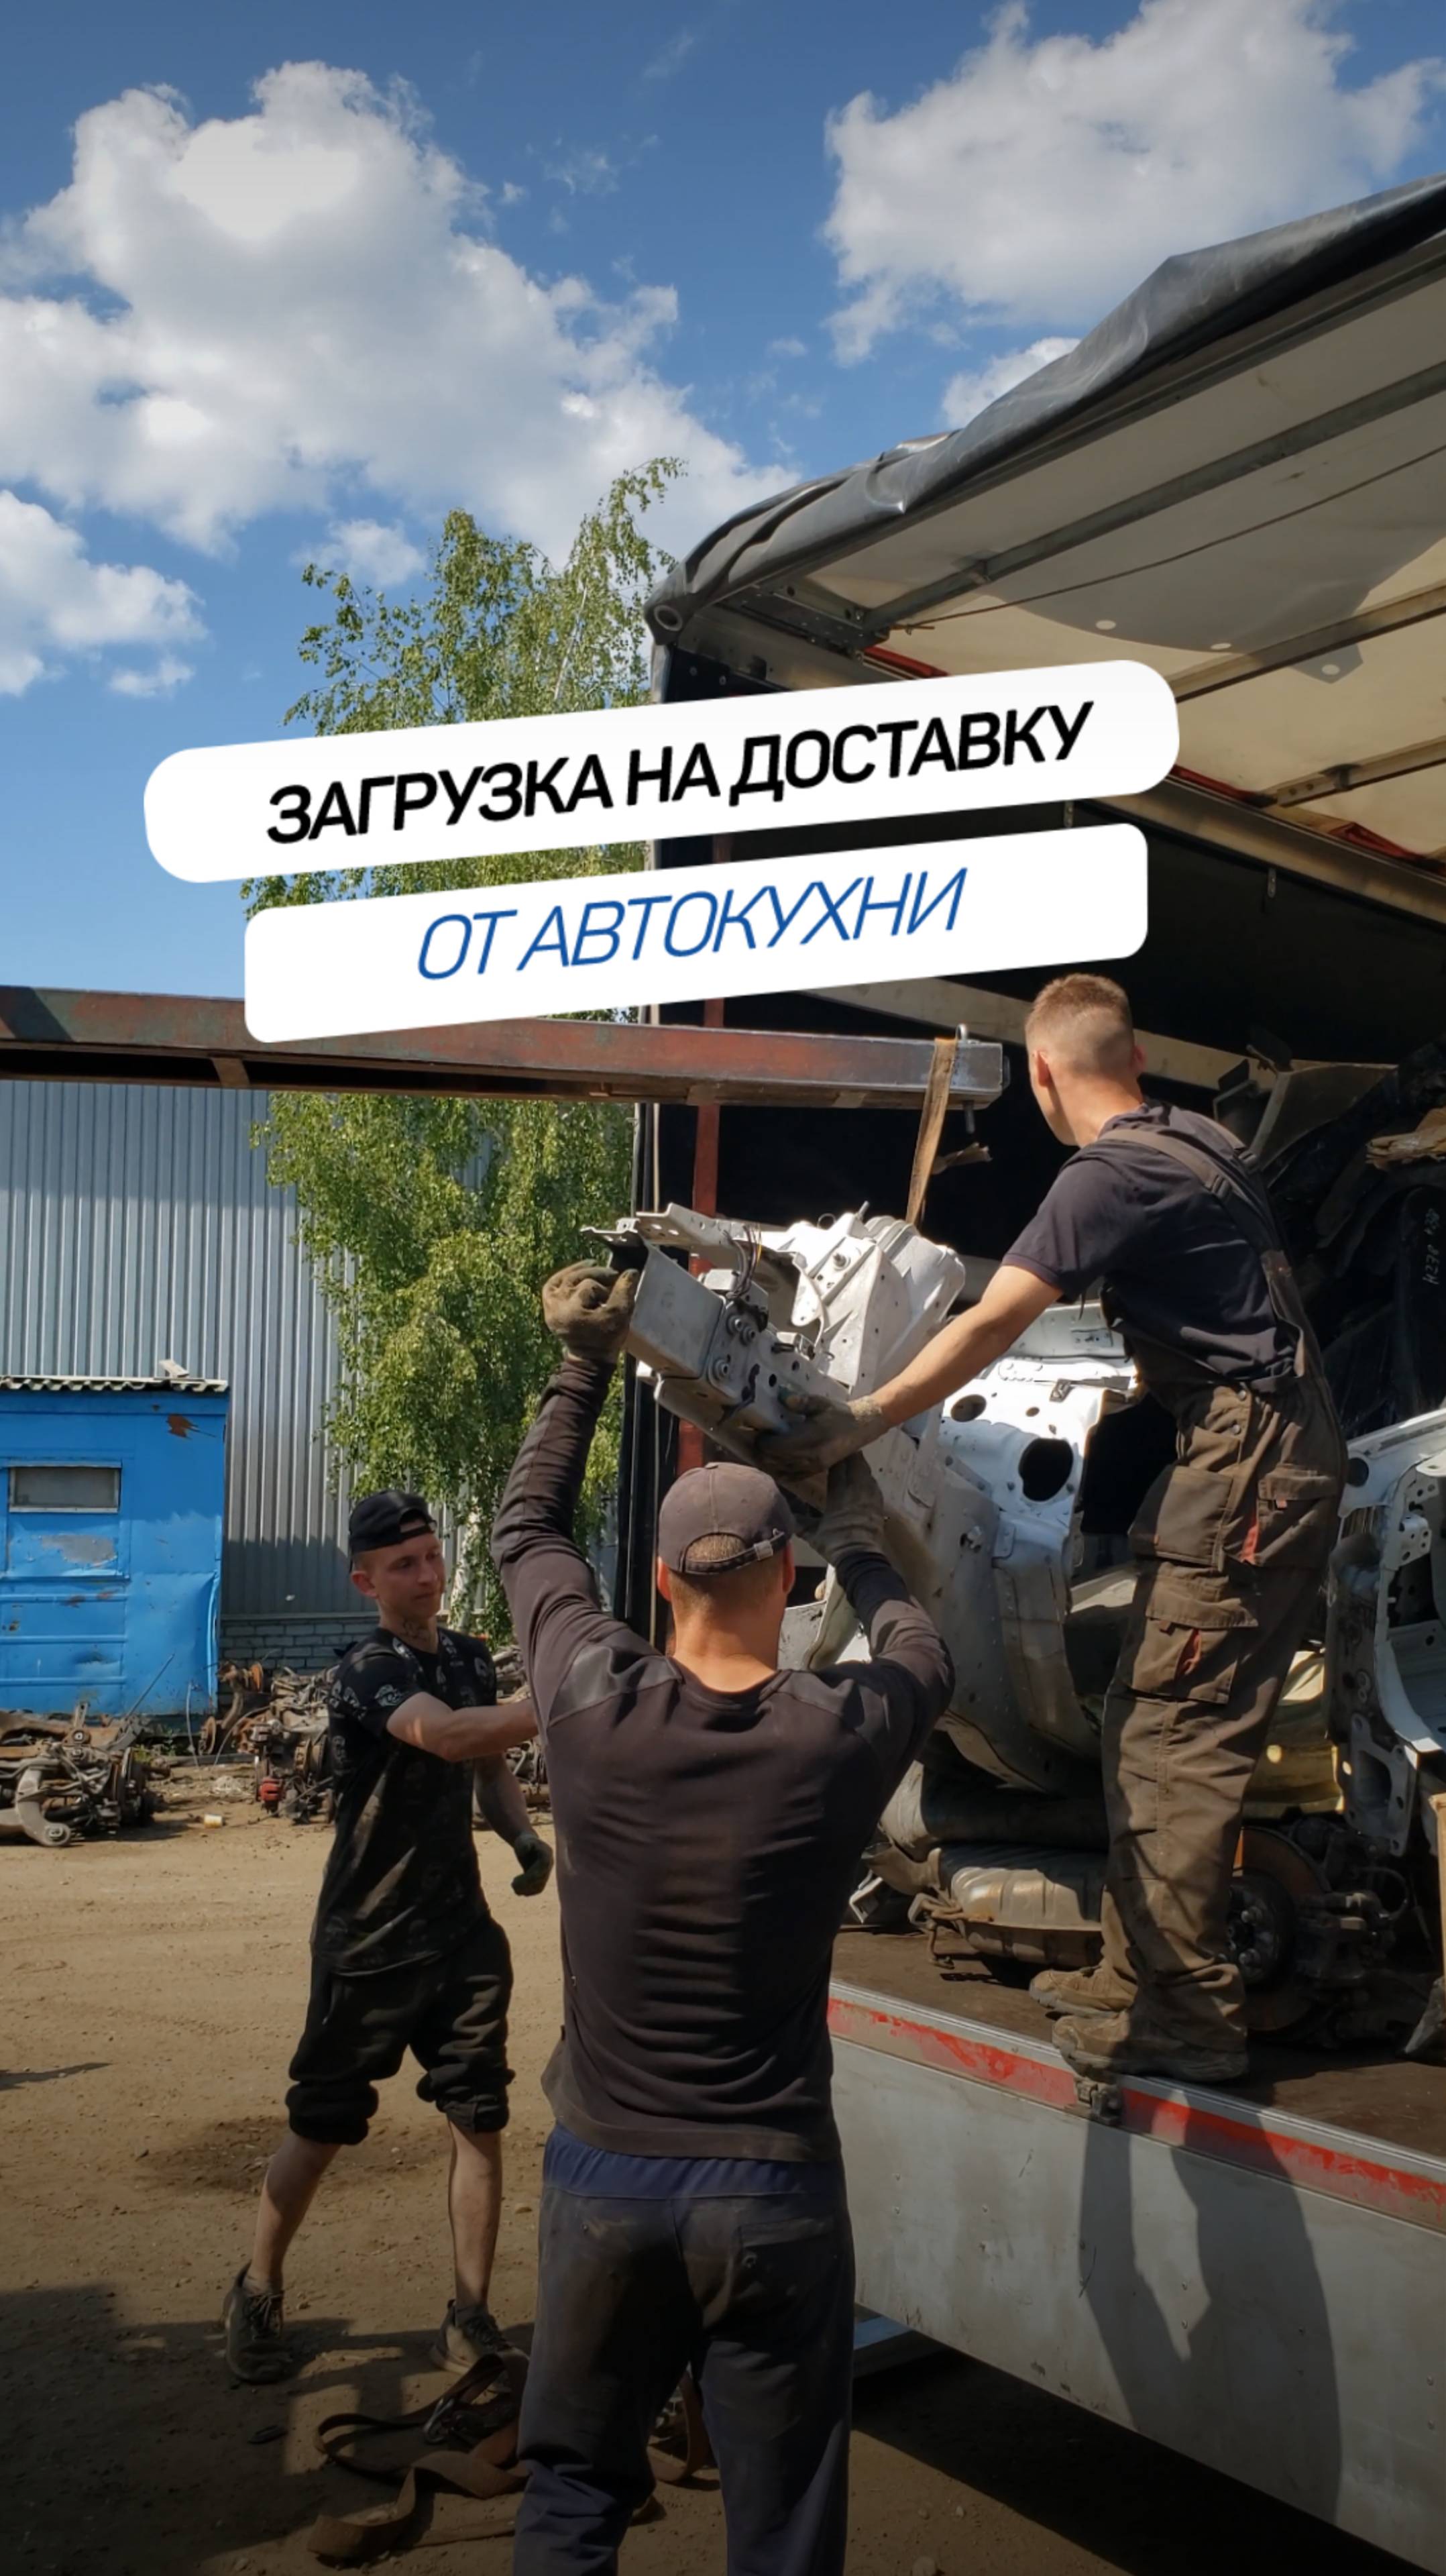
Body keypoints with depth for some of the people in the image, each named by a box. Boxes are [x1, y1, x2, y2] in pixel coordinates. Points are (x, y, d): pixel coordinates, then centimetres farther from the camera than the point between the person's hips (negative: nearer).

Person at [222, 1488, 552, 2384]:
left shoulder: (471, 1658, 6)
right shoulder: (367, 1671, -17)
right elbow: (446, 1735, -37)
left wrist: (525, 1837, 0)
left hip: (463, 1931, 6)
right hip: (370, 1942, -5)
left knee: (482, 2121, 3)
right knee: (324, 2128, 7)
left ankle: (471, 2319, 15)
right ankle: (257, 2294, 28)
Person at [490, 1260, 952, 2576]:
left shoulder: (594, 1703, -11)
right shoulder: (841, 1734, -13)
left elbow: (528, 1530, 8)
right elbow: (922, 1650, 12)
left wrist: (584, 1368, 18)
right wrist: (856, 1522, 26)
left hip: (603, 2172, 1)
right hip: (773, 2190, -1)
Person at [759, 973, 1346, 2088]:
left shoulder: (1110, 1178, -16)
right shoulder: (1200, 1138, 11)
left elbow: (989, 1326, -24)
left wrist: (860, 1423, -26)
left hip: (1246, 1464, -9)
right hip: (1288, 1448, 9)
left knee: (1170, 1733, -7)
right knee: (1156, 1721, 13)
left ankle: (1182, 2011, -1)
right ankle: (1142, 1972, 20)